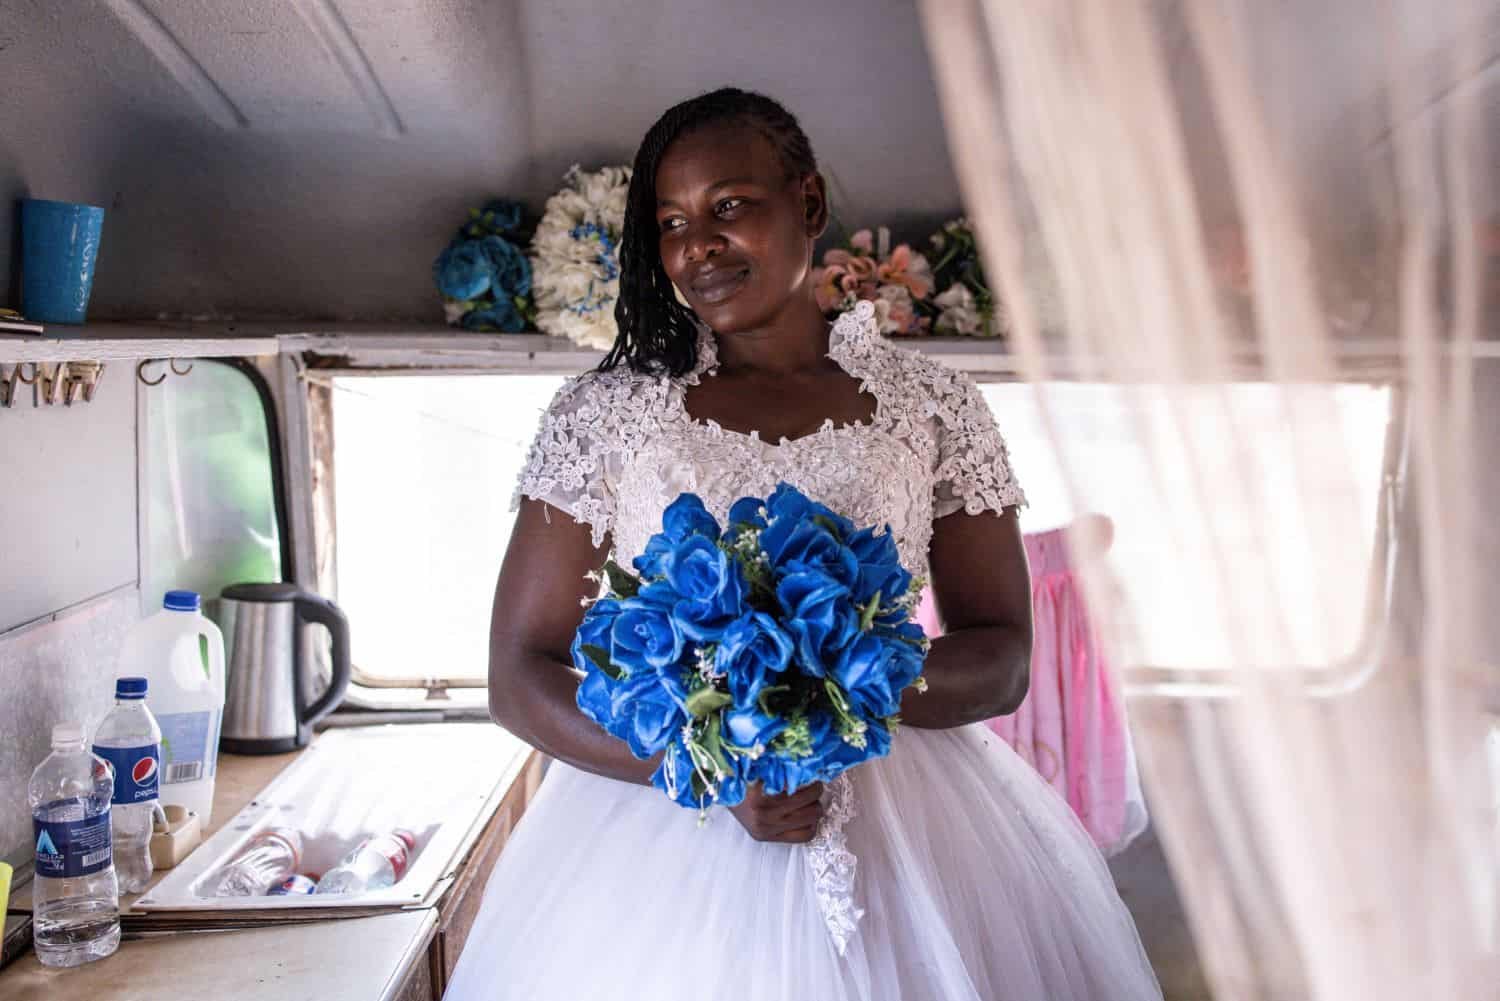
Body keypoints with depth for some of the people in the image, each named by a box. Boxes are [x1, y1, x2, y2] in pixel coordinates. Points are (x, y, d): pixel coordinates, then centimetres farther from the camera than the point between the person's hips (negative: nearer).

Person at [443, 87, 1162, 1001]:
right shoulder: (604, 412, -1)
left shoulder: (934, 405, 1)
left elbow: (1004, 661, 1)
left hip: (905, 820, 1)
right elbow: (520, 675, -3)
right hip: (666, 824, 0)